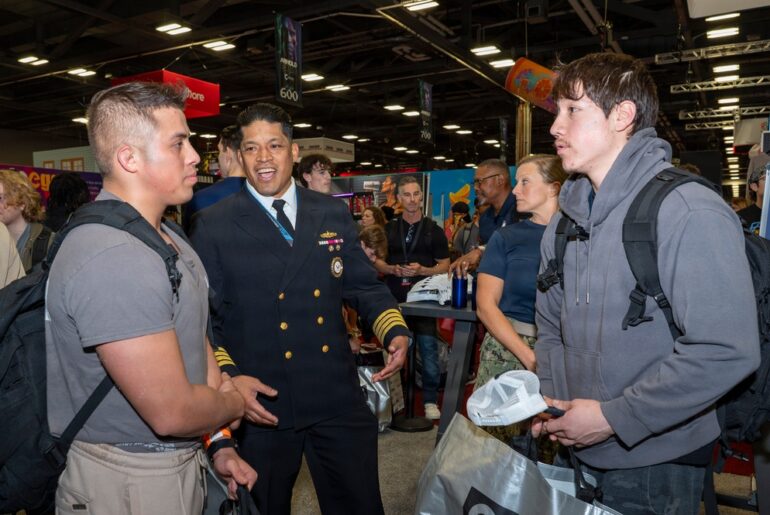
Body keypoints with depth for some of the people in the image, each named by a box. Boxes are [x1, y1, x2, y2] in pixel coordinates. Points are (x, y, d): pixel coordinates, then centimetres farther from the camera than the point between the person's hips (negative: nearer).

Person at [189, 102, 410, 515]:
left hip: (339, 400, 3)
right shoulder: (212, 226, -3)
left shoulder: (334, 214, 5)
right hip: (260, 405, -2)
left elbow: (363, 285, 9)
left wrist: (395, 332, -8)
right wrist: (227, 379, -16)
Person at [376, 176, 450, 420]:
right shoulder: (389, 229, 10)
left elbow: (444, 264, 4)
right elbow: (376, 260, 10)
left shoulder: (434, 230, 5)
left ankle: (430, 400, 8)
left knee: (428, 349, -4)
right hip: (394, 299, 2)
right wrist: (392, 269, -10)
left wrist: (423, 270, -14)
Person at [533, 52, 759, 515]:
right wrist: (549, 397, -3)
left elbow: (728, 351, -25)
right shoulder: (566, 219, 5)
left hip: (655, 463, -6)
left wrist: (613, 417, -22)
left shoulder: (690, 212, -19)